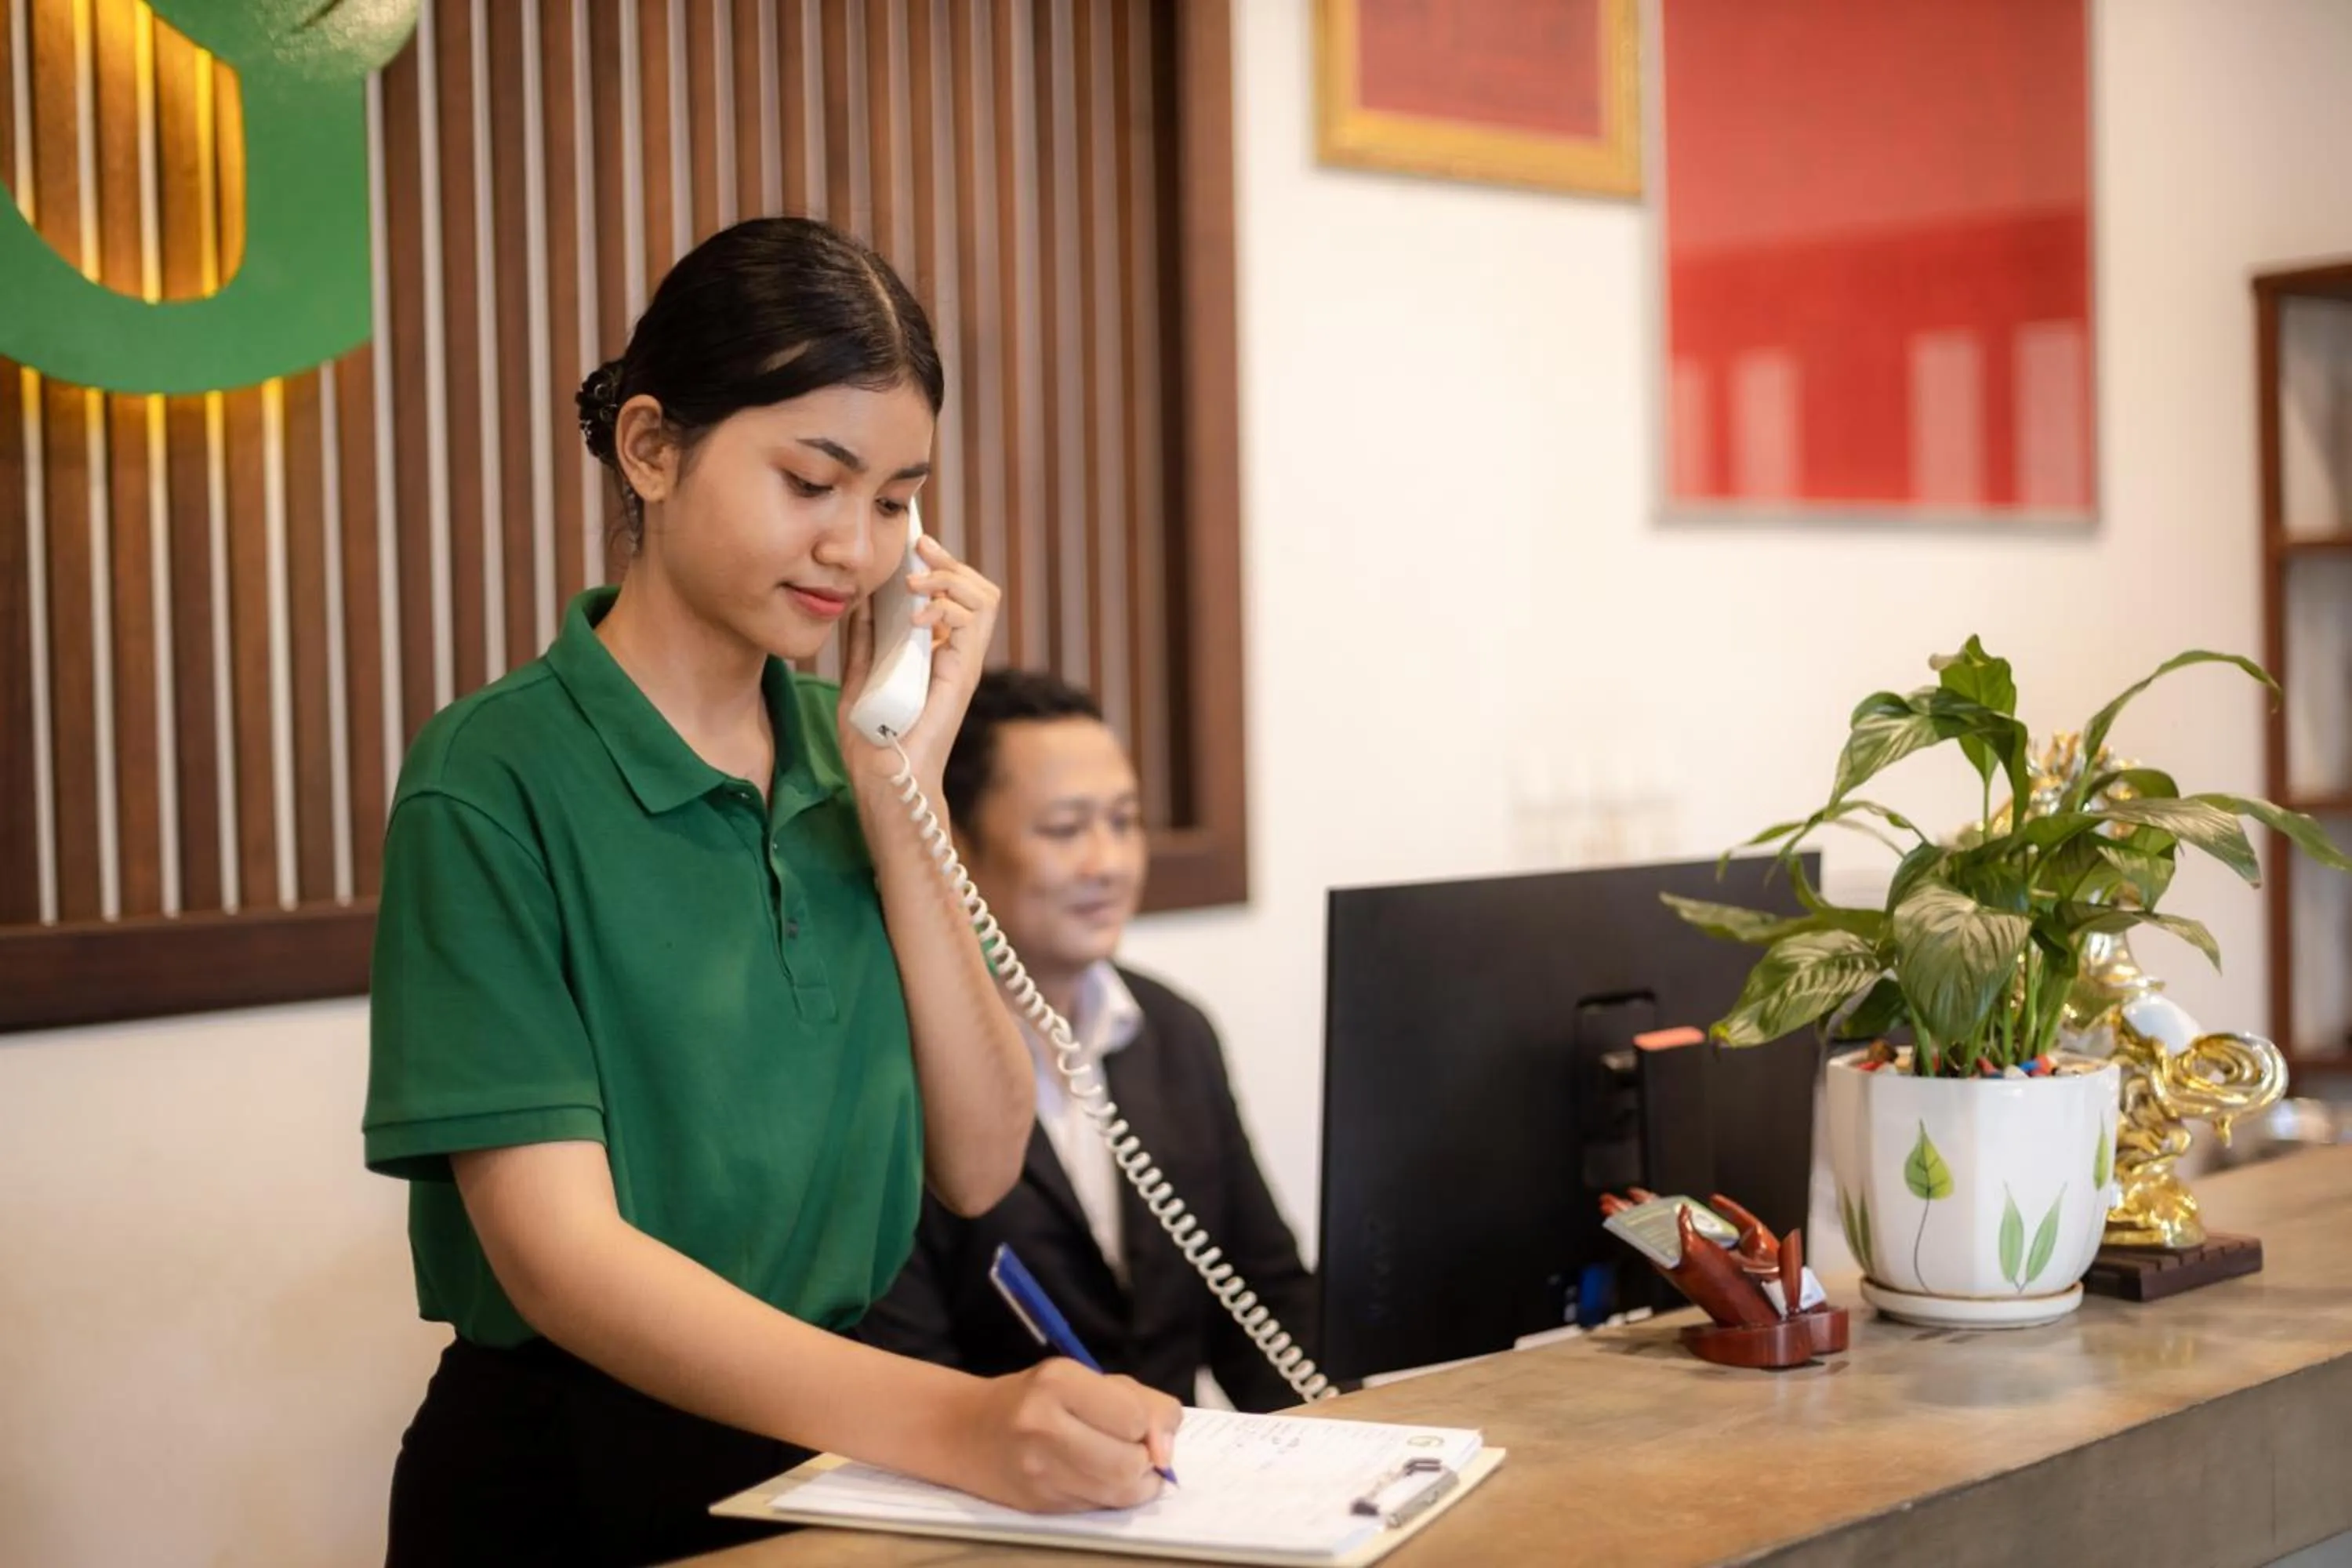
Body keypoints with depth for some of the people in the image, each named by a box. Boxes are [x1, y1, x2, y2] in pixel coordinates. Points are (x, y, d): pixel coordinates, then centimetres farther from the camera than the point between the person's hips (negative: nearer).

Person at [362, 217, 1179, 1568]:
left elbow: (978, 1168, 4)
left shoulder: (841, 749, 6)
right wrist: (952, 1420, -30)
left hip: (834, 1449, 5)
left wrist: (899, 794, -5)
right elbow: (560, 1256, -17)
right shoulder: (496, 779, -10)